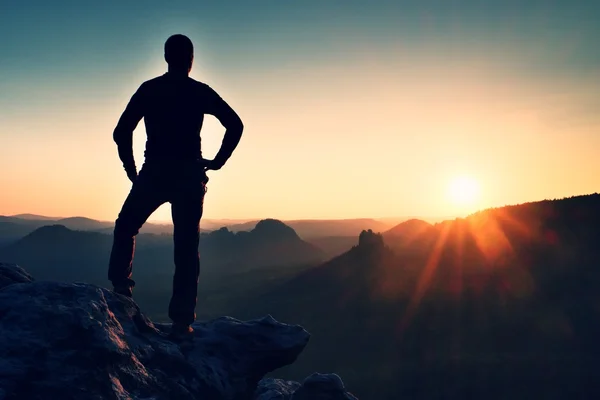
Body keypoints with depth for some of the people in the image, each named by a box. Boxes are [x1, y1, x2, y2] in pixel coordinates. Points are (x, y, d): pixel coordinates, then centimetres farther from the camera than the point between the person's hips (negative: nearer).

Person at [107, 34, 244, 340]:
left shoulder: (148, 89, 5)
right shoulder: (200, 92, 4)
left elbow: (121, 132, -1)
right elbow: (235, 125, -1)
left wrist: (131, 171, 8)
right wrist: (218, 161, 6)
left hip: (153, 174, 0)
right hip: (190, 177, 0)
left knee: (125, 228, 23)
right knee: (186, 248, 4)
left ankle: (120, 285, 8)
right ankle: (182, 321, 1)